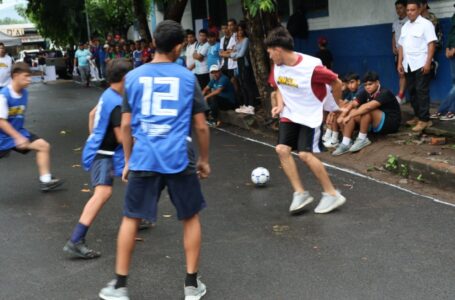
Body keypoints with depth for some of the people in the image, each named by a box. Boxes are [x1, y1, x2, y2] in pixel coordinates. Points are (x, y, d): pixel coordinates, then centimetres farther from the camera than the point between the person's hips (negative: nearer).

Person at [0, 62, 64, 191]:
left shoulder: (24, 93, -2)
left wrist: (20, 135, 18)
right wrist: (18, 137, -27)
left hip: (18, 132, 7)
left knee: (44, 146, -2)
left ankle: (45, 180, 2)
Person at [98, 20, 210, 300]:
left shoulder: (133, 76, 4)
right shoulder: (187, 77, 1)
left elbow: (126, 125, 5)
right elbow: (201, 125, 2)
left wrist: (128, 161, 16)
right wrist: (204, 159, 15)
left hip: (143, 159, 1)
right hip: (179, 159, -1)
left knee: (131, 218, 15)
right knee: (191, 217, 16)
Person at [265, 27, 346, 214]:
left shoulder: (311, 67, -24)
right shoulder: (277, 67, -3)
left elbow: (336, 83, -10)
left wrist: (339, 105, 4)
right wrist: (280, 105, -2)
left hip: (310, 116, -6)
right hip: (289, 115, 6)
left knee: (305, 154, -17)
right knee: (282, 149, -10)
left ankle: (332, 194, -3)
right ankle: (300, 193, -1)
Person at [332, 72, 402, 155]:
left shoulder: (384, 93, -21)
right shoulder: (366, 93, 1)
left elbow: (368, 107, -34)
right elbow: (353, 103, -7)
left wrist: (349, 116, -35)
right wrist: (343, 114, -26)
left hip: (391, 124, -7)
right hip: (375, 124, 7)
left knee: (366, 110, -30)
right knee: (352, 112, -12)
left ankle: (362, 139, -18)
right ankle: (345, 144, -20)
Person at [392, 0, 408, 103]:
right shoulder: (395, 22, 14)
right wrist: (394, 48, 3)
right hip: (398, 52, 7)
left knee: (403, 74, -14)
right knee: (401, 75, 9)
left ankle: (400, 96, -20)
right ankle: (402, 97, 12)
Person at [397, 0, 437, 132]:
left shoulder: (425, 24, -6)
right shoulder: (405, 26, 16)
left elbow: (431, 44, -12)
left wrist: (428, 63, -19)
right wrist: (400, 63, 11)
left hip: (421, 64, -7)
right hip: (408, 65, 7)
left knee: (422, 91, -8)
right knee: (412, 91, 10)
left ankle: (424, 120, -7)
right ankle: (418, 116, 20)